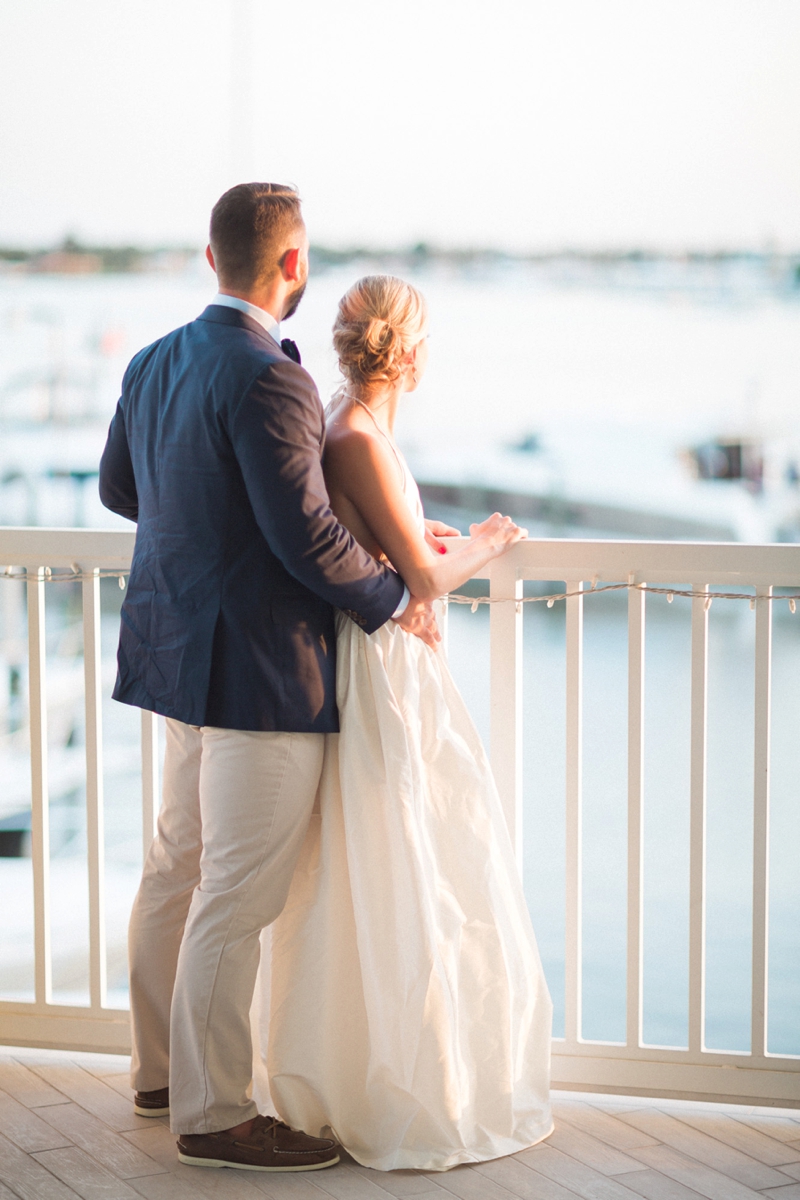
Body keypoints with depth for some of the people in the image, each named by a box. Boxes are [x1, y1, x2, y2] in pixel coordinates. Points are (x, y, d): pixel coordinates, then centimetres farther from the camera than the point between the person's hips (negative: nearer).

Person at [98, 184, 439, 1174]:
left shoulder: (153, 364, 6)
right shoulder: (267, 380, -21)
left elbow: (118, 486, 20)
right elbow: (306, 536, -23)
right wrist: (395, 601, -8)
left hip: (181, 648, 10)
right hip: (261, 671, -9)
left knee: (175, 866, 19)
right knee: (237, 895, -1)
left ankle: (161, 1069, 34)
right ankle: (212, 1113, 9)